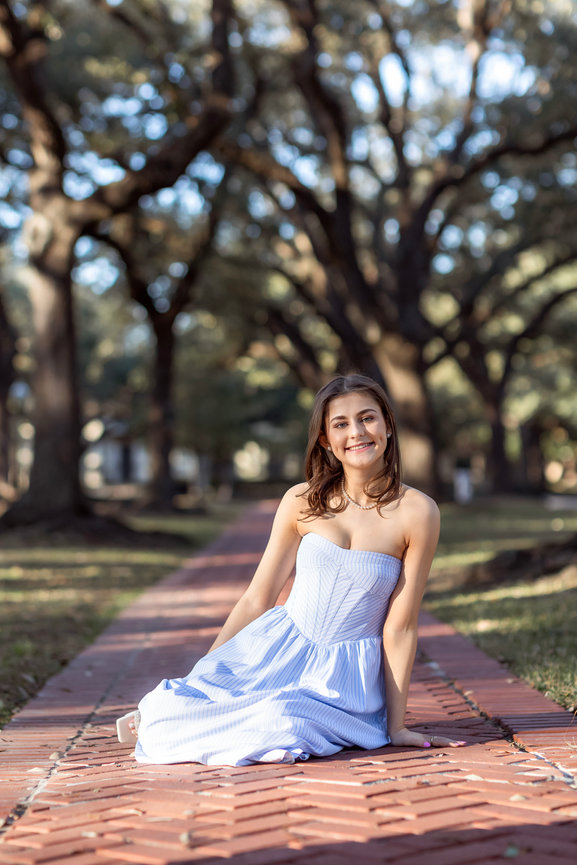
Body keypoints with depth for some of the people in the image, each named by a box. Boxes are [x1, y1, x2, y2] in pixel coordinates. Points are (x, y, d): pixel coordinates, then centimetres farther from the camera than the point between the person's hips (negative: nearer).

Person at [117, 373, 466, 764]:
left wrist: (395, 727, -3)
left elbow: (400, 627, -6)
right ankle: (163, 709, 14)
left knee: (282, 722, -34)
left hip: (345, 676, -1)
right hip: (278, 648, 2)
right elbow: (257, 599, 4)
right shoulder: (303, 502, -2)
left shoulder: (417, 512, -9)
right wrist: (199, 676, 4)